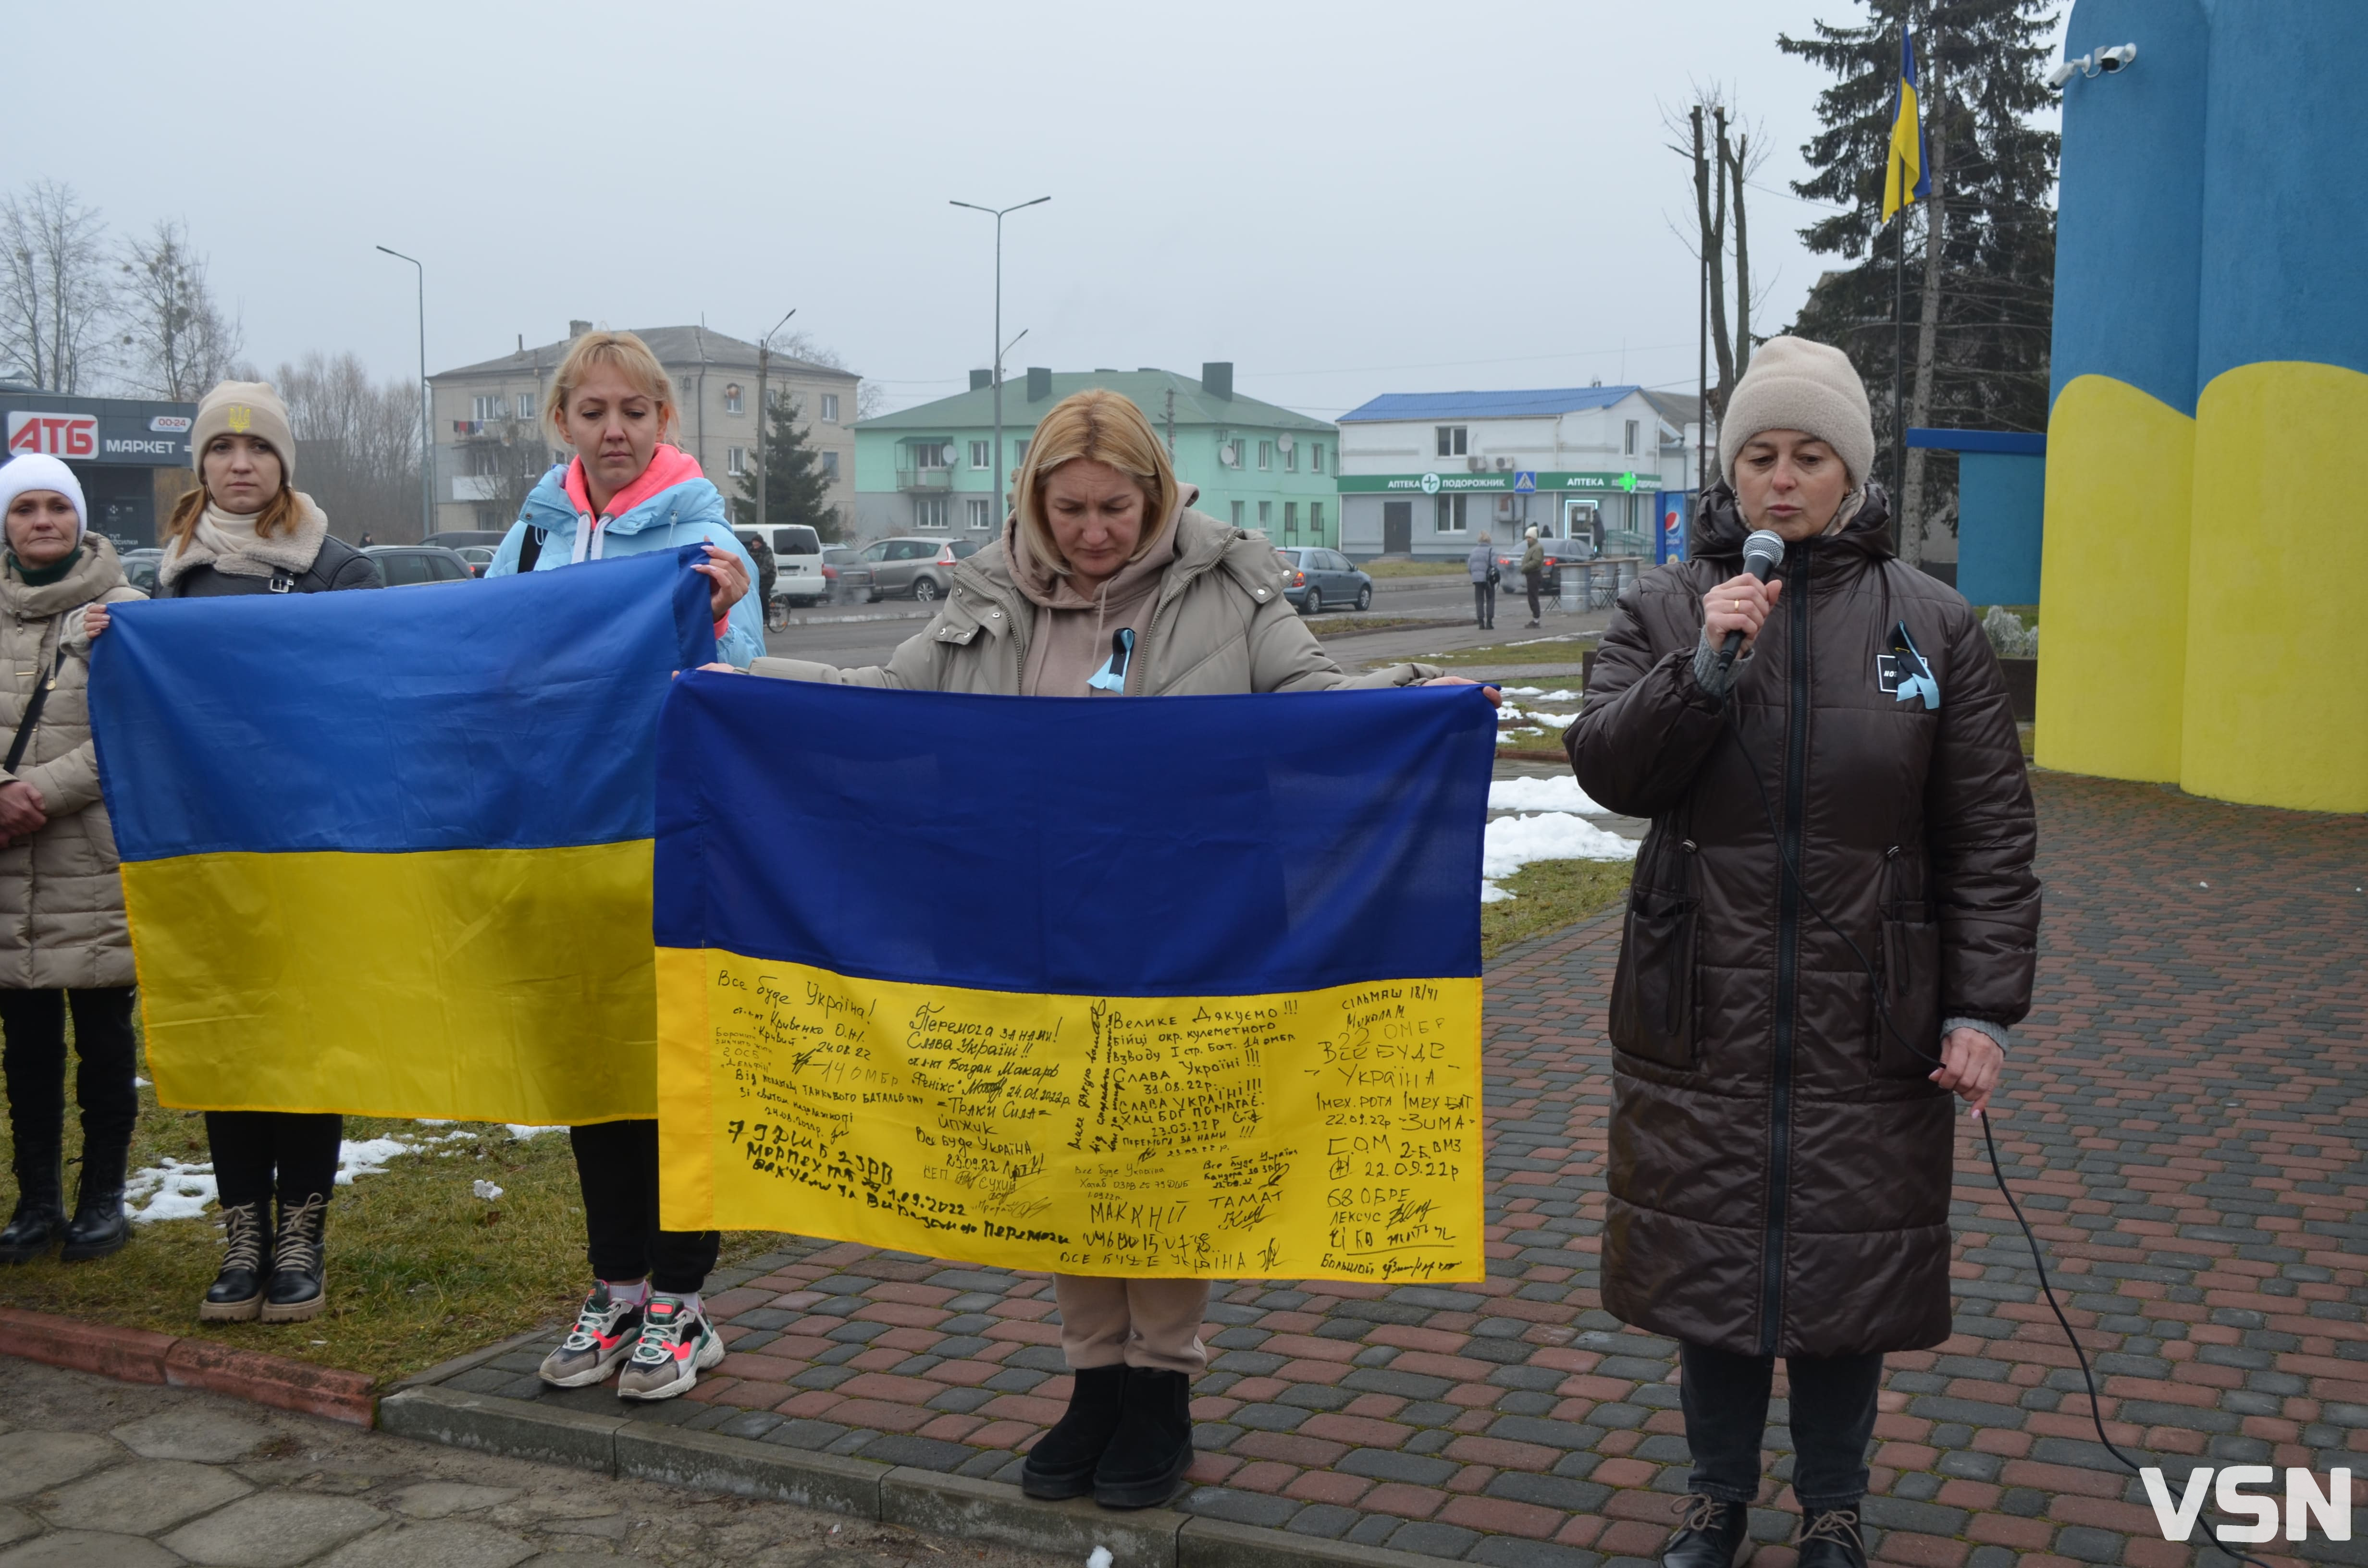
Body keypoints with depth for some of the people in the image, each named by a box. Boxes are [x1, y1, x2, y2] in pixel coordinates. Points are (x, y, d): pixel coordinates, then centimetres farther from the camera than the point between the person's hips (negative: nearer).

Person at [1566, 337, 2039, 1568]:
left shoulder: (1933, 623, 0)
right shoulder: (1666, 606, 2)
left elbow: (1992, 835, 0)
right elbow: (1605, 766, -8)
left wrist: (1983, 1007, -5)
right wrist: (1702, 665, -22)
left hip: (1865, 1026, 0)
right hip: (1701, 1015, 1)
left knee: (1845, 1271, 10)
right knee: (1706, 1258, 11)